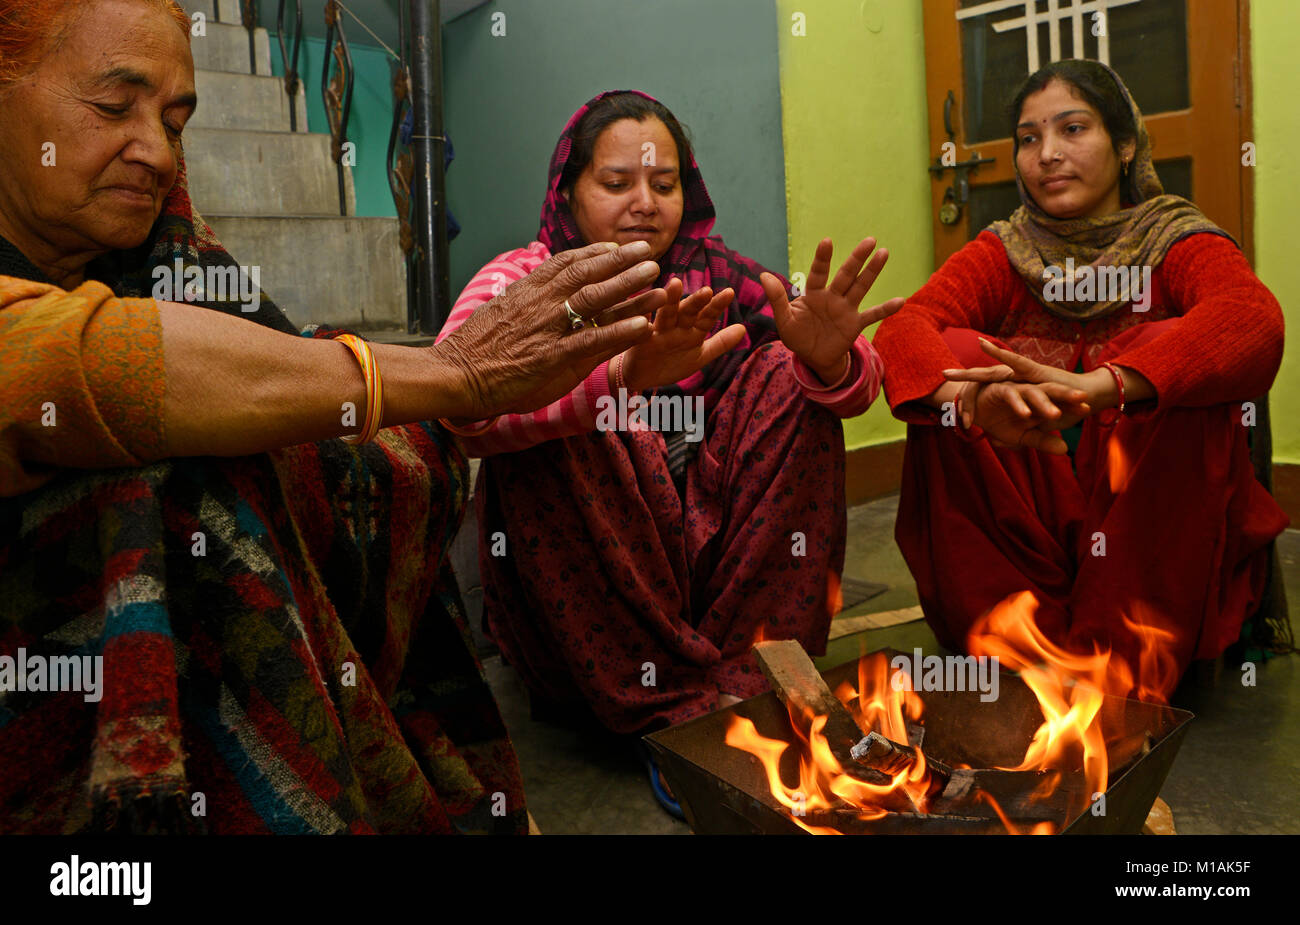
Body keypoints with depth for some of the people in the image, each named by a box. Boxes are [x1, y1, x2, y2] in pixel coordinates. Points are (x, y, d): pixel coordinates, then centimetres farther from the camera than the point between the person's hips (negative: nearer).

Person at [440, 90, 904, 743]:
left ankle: (747, 672, -13)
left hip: (714, 560, 3)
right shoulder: (524, 281, -4)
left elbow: (854, 390, -5)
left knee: (792, 378, -8)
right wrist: (621, 376, -44)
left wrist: (829, 361, -30)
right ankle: (680, 706, -19)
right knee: (544, 426, -26)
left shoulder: (719, 281, 5)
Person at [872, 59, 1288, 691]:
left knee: (1174, 347, -23)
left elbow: (1254, 319, -25)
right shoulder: (1002, 252, 5)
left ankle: (1125, 667, -25)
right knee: (955, 350, -16)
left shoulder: (1180, 243, 0)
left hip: (1160, 528, -1)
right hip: (1023, 535, 2)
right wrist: (972, 398, -40)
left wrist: (1099, 387, -43)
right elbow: (904, 328, -16)